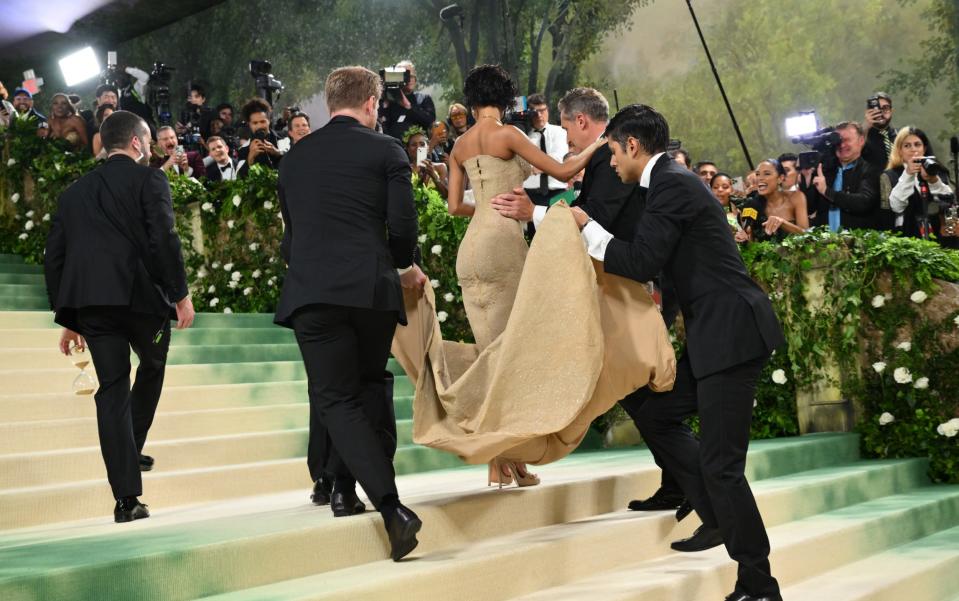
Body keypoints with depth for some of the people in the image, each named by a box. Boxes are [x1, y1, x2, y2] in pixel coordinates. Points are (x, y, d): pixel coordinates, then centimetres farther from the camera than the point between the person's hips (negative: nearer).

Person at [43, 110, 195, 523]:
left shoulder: (74, 192, 20)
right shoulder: (149, 180, 4)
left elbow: (54, 258, 18)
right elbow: (163, 238, -10)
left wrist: (68, 319, 22)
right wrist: (180, 293, -5)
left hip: (89, 300, 4)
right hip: (141, 294, -4)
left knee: (112, 388, 4)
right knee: (152, 365, 24)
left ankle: (126, 497, -1)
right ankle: (131, 450, 25)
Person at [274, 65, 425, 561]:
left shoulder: (295, 156, 16)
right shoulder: (385, 150, 5)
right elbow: (402, 227, -2)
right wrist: (403, 268, 19)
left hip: (311, 291, 1)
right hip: (371, 288, -1)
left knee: (335, 398, 1)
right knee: (369, 386, 21)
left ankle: (391, 505, -13)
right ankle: (348, 484, 24)